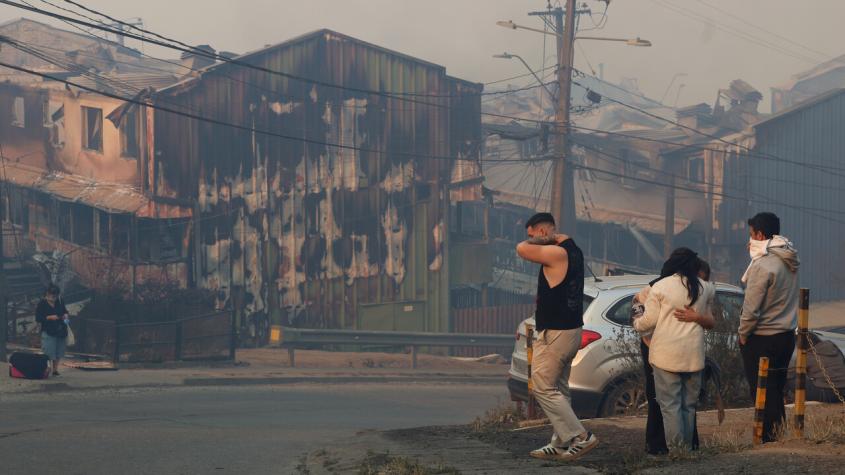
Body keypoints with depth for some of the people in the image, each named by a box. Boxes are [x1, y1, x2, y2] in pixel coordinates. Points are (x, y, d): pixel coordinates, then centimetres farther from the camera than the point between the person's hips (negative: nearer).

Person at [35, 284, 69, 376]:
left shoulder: (59, 302, 7)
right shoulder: (42, 304, -7)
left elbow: (64, 310, 24)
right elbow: (38, 318, -10)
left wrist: (65, 314, 1)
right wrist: (50, 317, -20)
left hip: (60, 331, 5)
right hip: (48, 332, -5)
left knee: (58, 353, 10)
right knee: (48, 353, -10)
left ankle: (55, 369, 20)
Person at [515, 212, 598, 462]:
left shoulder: (557, 253, -19)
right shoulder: (573, 251, 11)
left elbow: (522, 248, -25)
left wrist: (548, 239, -14)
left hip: (555, 333, -10)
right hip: (570, 330, 10)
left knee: (543, 389, -3)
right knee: (558, 390, 14)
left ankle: (581, 437, -5)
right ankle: (560, 444, 16)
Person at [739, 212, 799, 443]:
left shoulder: (763, 265, -20)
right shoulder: (790, 259, 6)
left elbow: (751, 308, -19)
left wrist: (743, 335, -2)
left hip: (762, 338, -8)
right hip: (787, 335, 8)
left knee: (761, 392, 0)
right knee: (777, 390, 16)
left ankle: (767, 437, 1)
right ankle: (778, 432, 19)